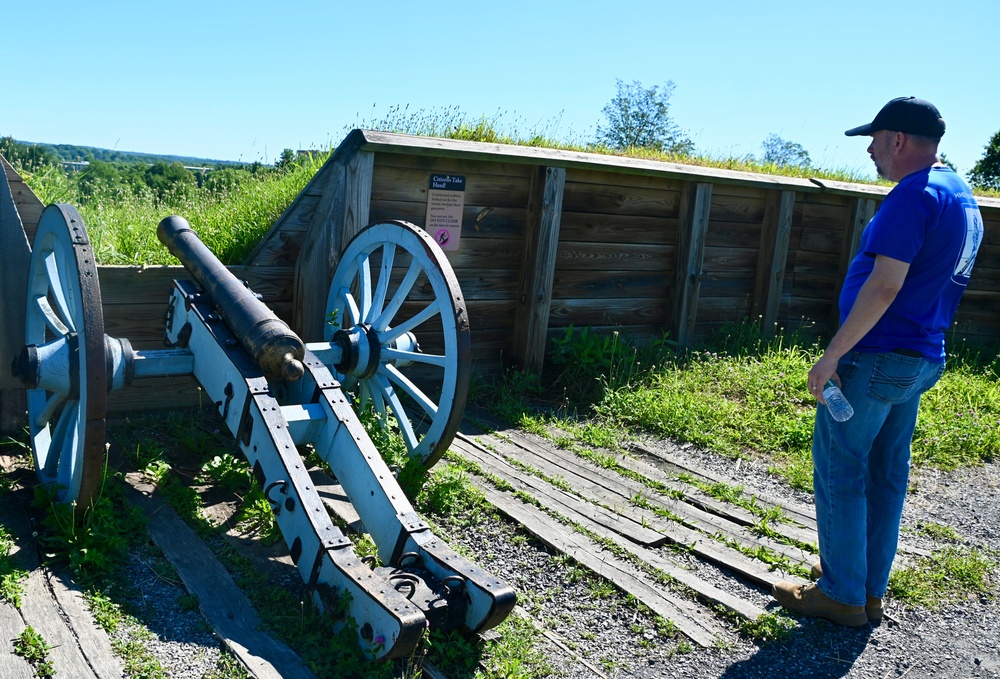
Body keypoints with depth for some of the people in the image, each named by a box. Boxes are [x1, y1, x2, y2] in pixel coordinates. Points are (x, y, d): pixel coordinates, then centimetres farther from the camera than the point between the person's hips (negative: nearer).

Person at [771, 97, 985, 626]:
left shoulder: (913, 195, -16)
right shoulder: (965, 200, 16)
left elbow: (884, 286, -24)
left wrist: (832, 356, -21)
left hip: (876, 357, -10)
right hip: (921, 359, 10)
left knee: (839, 472, 0)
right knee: (885, 475, 15)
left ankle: (842, 595, 8)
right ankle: (870, 589, 25)